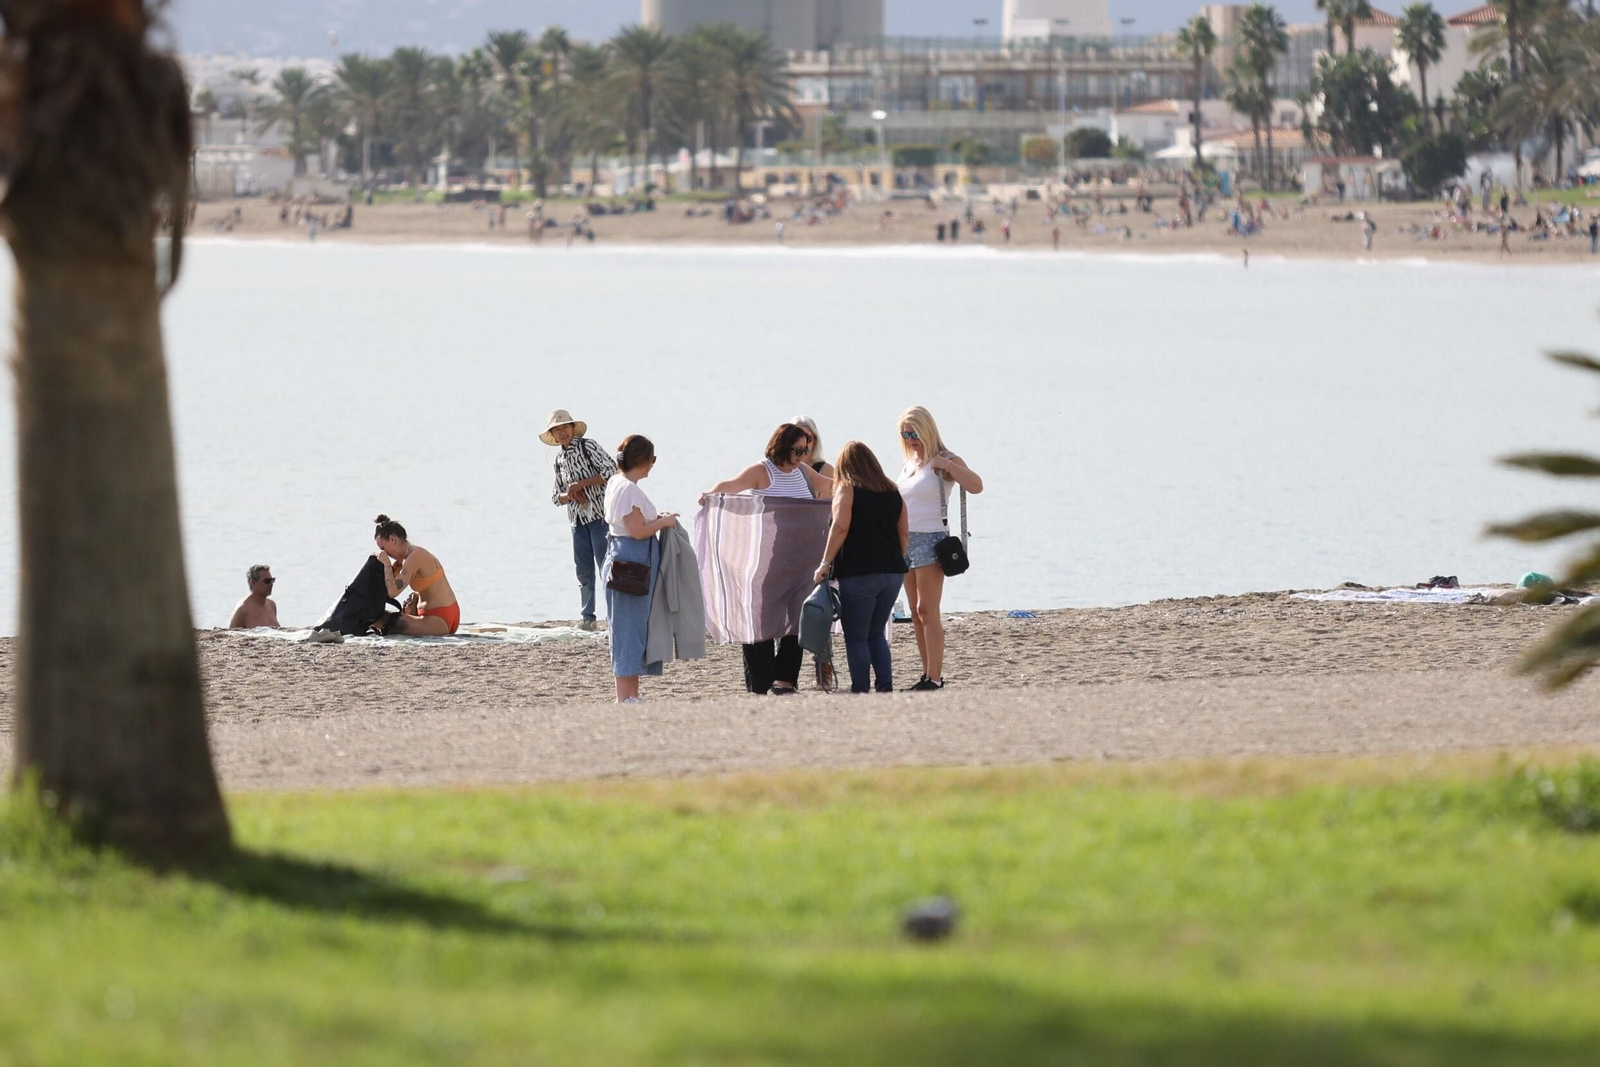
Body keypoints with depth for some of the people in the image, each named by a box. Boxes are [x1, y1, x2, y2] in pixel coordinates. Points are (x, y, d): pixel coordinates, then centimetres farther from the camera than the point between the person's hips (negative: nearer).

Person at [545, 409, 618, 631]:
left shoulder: (588, 447, -5)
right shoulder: (560, 459, 14)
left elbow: (611, 471, -14)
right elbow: (556, 496, 16)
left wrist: (581, 484, -15)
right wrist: (570, 495, -7)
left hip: (599, 514, -6)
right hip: (577, 518, 6)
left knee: (606, 565, -9)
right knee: (583, 569, 7)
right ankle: (587, 617, 12)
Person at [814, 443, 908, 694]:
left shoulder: (848, 488, -4)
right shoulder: (893, 492, 12)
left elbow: (841, 527, -14)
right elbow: (904, 533, 12)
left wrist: (825, 563, -11)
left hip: (859, 573, -6)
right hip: (892, 573, 6)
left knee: (856, 637, 0)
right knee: (876, 634, 15)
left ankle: (860, 691, -4)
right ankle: (886, 688, 4)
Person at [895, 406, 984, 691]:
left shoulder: (944, 461, -7)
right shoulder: (909, 463, 14)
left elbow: (976, 485, -22)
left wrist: (945, 465, -24)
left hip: (930, 539, -8)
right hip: (906, 540, 8)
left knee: (927, 611, -12)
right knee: (916, 612, 8)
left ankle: (934, 677, -13)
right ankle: (928, 673, 12)